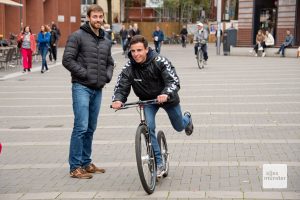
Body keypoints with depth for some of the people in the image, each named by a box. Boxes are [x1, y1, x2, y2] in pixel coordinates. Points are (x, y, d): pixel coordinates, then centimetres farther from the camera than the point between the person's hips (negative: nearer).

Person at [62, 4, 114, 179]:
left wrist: (108, 76, 7)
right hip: (82, 87, -7)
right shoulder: (78, 36, -5)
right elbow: (67, 60, -10)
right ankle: (75, 167, -4)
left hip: (98, 89, 7)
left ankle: (86, 163, 22)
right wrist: (85, 74, -13)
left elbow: (110, 63, 27)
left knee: (91, 129, 12)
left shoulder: (106, 41, 16)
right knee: (81, 127, -10)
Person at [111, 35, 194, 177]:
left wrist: (166, 94, -57)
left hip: (167, 97, -1)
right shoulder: (129, 67, -21)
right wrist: (118, 100, -46)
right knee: (148, 128, -21)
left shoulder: (160, 62, -29)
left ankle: (187, 119, 58)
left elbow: (174, 81, -37)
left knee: (179, 127, 17)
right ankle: (159, 163, -8)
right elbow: (121, 86, -24)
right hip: (148, 100, 2)